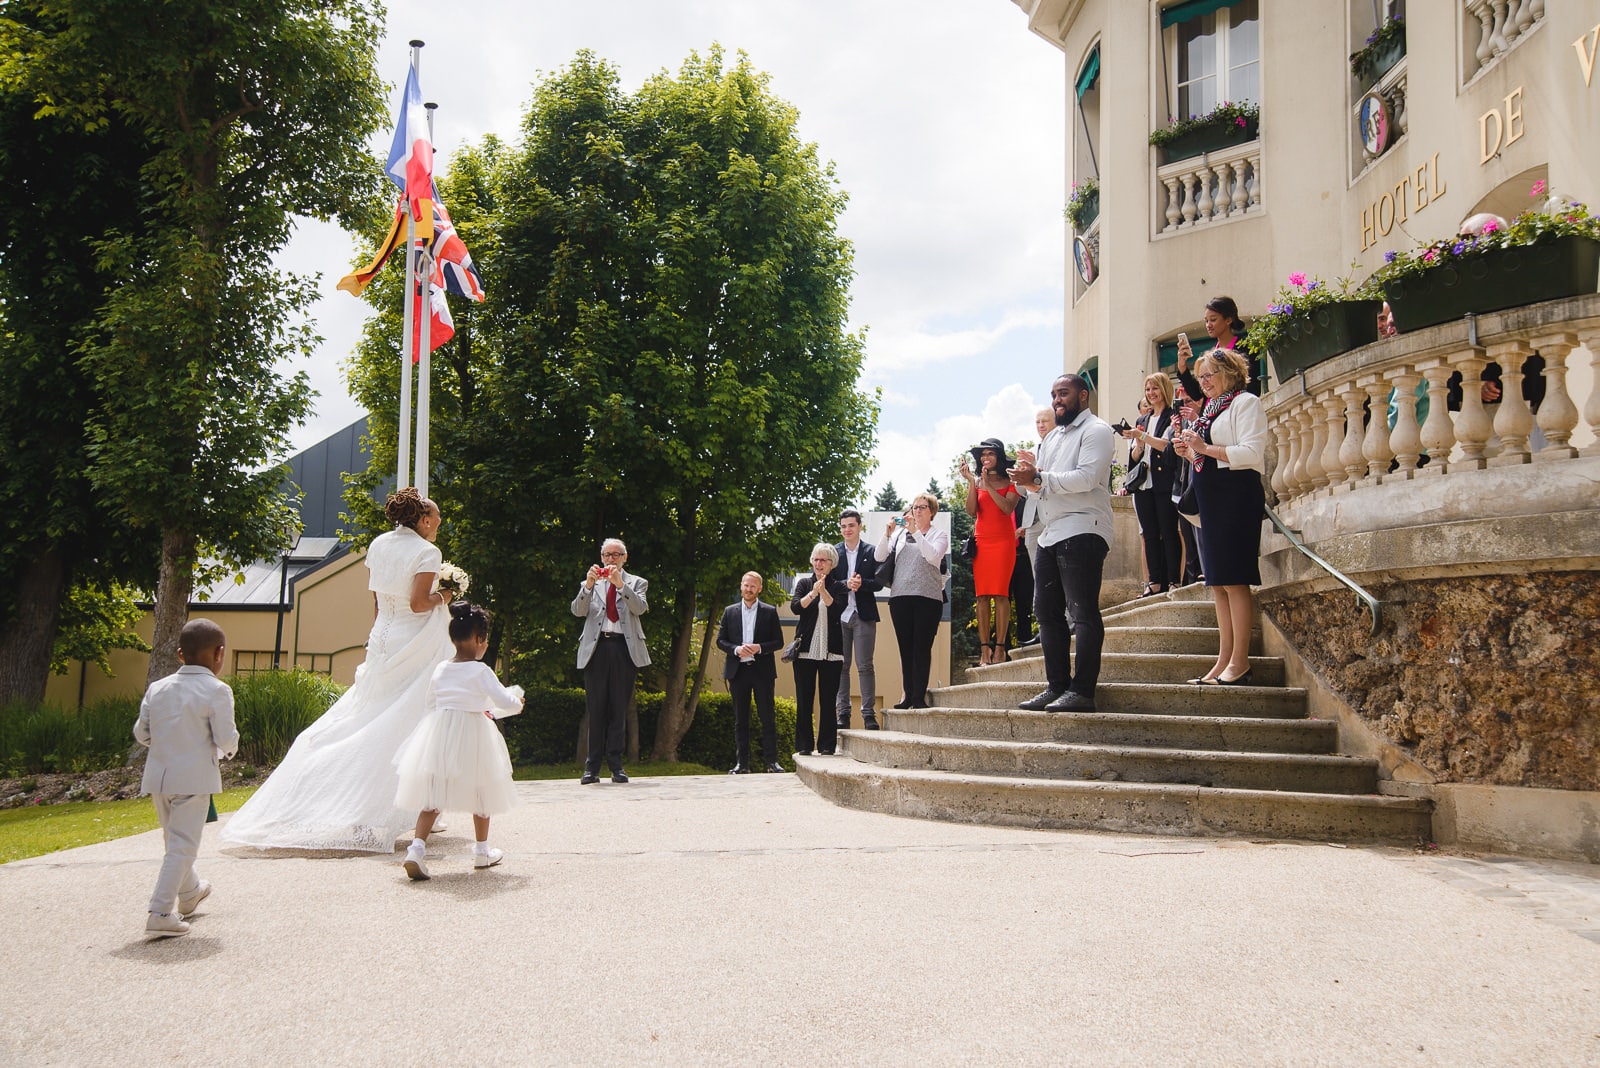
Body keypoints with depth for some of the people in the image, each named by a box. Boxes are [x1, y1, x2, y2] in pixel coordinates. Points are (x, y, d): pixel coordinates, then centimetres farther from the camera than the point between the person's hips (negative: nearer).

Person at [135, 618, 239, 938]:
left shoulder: (158, 688, 7)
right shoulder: (216, 690, -10)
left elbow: (141, 733, 10)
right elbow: (225, 739, -13)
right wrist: (230, 746, 9)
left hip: (158, 774, 6)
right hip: (193, 776, -6)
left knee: (173, 839, 22)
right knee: (182, 845, -3)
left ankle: (189, 893, 43)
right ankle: (161, 913, -9)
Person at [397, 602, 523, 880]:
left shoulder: (441, 669, 7)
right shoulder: (481, 671, -10)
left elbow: (431, 703, 15)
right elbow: (505, 701, -13)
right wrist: (517, 702, 10)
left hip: (438, 734, 4)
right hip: (472, 736, -4)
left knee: (432, 795, 4)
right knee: (481, 793, 13)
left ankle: (417, 847, -15)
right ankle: (482, 851, 25)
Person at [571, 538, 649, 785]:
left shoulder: (636, 583, 14)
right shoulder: (589, 584, 17)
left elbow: (640, 608, -6)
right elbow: (578, 611, 1)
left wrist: (621, 584, -17)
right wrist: (589, 584, -13)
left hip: (624, 648, -1)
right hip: (596, 648, 1)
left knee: (619, 708, 0)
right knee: (596, 709, -1)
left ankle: (616, 765, 3)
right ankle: (592, 766, 0)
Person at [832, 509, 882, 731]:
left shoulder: (871, 552, 6)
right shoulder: (833, 552, 9)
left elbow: (879, 583, 1)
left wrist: (862, 583, -18)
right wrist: (846, 584, -16)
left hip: (863, 615, -1)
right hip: (839, 615, 1)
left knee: (865, 666, -2)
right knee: (841, 666, 3)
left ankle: (869, 713, 0)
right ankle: (843, 713, 7)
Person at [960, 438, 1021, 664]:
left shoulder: (1010, 481, 4)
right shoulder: (976, 481, 11)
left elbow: (1008, 508, -11)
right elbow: (971, 511, -1)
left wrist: (988, 485, -14)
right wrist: (971, 482, -9)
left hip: (1004, 541, -3)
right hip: (981, 542, 3)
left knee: (1000, 593, -10)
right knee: (982, 595, -4)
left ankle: (1000, 647, -10)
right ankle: (985, 648, -5)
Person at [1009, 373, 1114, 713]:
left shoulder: (1096, 430, -3)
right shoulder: (1052, 437, 24)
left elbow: (1086, 477, -17)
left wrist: (1038, 477, -17)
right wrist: (1031, 473, 1)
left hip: (1082, 531, -9)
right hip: (1050, 533, 9)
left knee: (1082, 612, -9)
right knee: (1046, 610, 7)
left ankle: (1082, 691, -10)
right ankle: (1057, 686, 12)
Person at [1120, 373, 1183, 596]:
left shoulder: (1173, 417, 0)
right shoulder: (1142, 420, 19)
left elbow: (1169, 445, -15)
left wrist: (1143, 436, -20)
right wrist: (1138, 444, -4)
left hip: (1165, 483, -6)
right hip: (1144, 485, 6)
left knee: (1169, 532, -7)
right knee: (1150, 534, 5)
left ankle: (1174, 580, -6)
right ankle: (1155, 582, 7)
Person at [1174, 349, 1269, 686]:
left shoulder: (1245, 402, -4)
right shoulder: (1210, 409, 20)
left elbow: (1251, 453, -16)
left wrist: (1205, 448, -15)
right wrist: (1190, 453, 6)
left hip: (1236, 495, -9)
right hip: (1212, 499, 9)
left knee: (1233, 580, -10)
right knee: (1218, 583, 8)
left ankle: (1239, 663, -8)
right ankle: (1224, 662, 11)